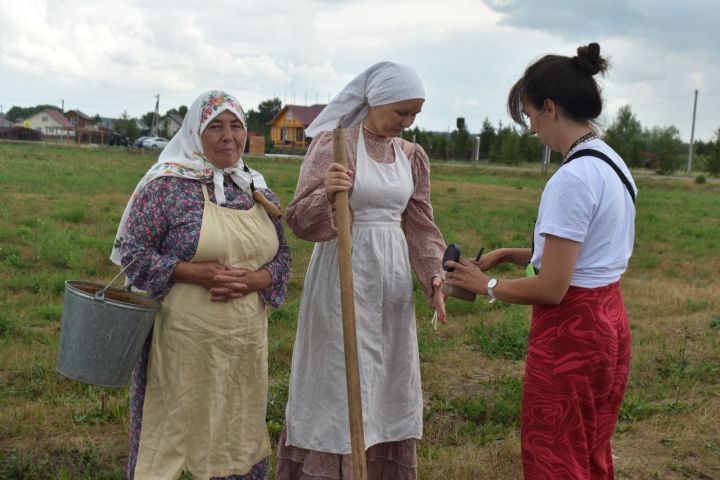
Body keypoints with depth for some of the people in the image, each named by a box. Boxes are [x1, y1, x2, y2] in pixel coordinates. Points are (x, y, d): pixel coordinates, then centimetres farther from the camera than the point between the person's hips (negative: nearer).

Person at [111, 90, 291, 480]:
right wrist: (194, 273, -20)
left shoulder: (259, 191, 8)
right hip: (181, 339, -5)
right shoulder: (167, 185, -9)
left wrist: (253, 280, -10)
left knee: (238, 431, 16)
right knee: (169, 430, 6)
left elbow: (281, 254, 11)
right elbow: (131, 251, -9)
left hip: (244, 341, 5)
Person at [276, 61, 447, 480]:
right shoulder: (333, 143, -9)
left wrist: (435, 276, -6)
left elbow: (420, 225, 10)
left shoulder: (412, 155, 8)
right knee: (338, 383, 0)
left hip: (393, 276, 6)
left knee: (391, 383, 13)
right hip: (345, 274, -6)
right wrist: (326, 194, -35)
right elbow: (301, 221, -15)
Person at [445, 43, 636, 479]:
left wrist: (486, 285, -7)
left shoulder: (572, 179, -23)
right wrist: (510, 255, 11)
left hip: (570, 333, -9)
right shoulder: (612, 165, 7)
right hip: (608, 325, 10)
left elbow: (551, 288, -22)